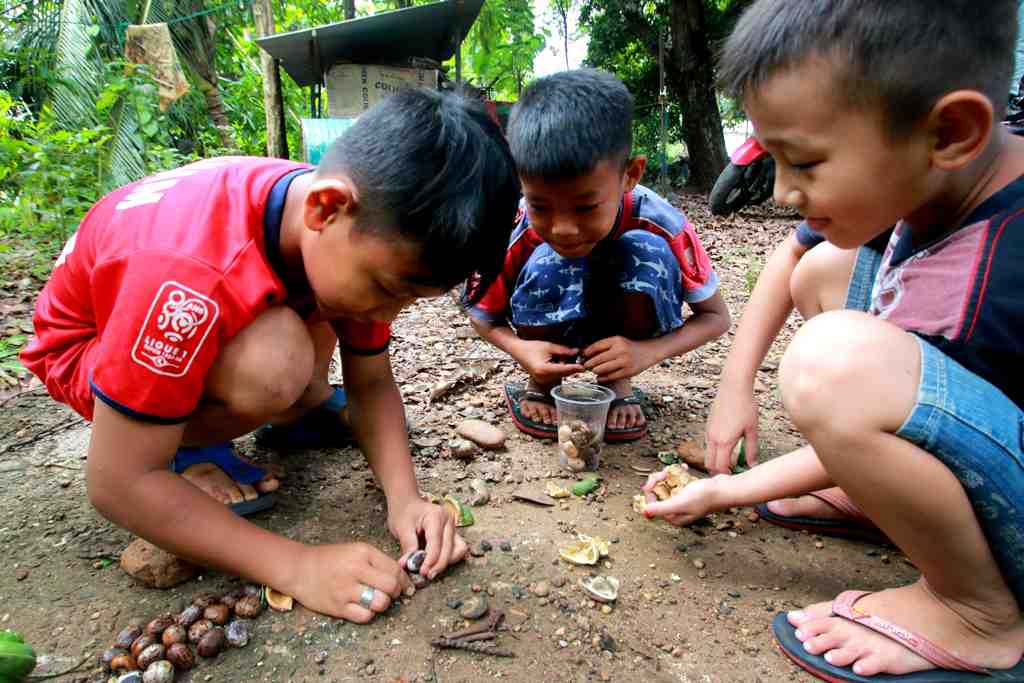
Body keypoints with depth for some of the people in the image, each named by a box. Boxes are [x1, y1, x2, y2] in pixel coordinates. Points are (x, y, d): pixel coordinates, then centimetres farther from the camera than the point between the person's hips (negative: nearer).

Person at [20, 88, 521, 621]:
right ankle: (190, 448, -6)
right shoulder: (189, 274, -41)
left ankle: (304, 407, 8)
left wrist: (404, 497, -25)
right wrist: (298, 566, -34)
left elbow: (371, 383, -11)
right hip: (86, 345, -6)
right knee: (273, 364, -34)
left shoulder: (361, 229, -20)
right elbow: (117, 482, -33)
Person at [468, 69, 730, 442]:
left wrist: (646, 352, -34)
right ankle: (541, 385, -4)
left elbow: (716, 316, -15)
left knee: (646, 251, -30)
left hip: (622, 335, 1)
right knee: (547, 265, -33)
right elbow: (483, 316, -9)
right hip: (550, 339, 0)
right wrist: (520, 349, -33)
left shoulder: (660, 223, -29)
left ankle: (618, 384, -7)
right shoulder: (515, 233, -28)